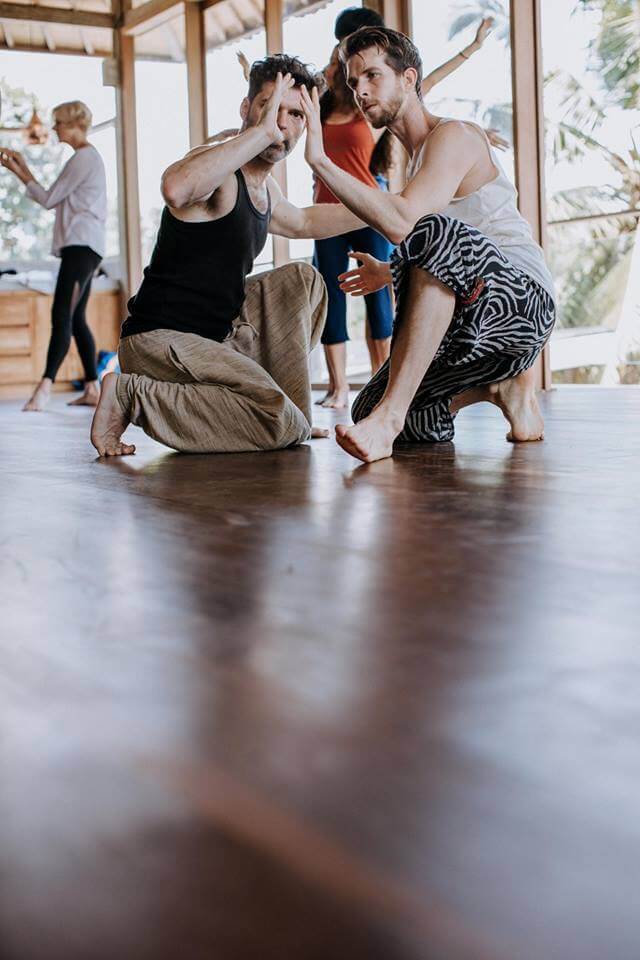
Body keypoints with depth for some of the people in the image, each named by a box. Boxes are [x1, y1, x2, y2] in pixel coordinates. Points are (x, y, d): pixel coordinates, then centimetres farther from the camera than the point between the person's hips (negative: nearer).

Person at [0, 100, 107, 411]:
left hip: (81, 245, -11)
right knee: (75, 319, 10)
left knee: (62, 315, -21)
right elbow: (55, 200, 22)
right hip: (81, 246, 11)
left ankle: (45, 386, -31)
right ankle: (93, 389, 10)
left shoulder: (84, 157, -8)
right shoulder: (87, 157, 23)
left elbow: (48, 199, -7)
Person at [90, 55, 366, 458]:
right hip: (160, 338, -10)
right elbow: (177, 190, -42)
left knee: (302, 281, 19)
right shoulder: (218, 169, -15)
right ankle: (133, 395, -13)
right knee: (281, 425, -24)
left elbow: (302, 221, 40)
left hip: (218, 331, 10)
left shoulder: (265, 186, 16)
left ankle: (287, 408, 14)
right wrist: (262, 131, -35)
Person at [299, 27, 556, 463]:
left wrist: (320, 160, -27)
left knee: (434, 232, -40)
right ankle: (501, 386, 12)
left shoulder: (453, 135, -7)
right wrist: (391, 273, 30)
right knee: (369, 412, -3)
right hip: (475, 324, 9)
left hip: (524, 300, -9)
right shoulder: (419, 155, 22)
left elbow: (402, 223, -26)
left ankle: (390, 415, -41)